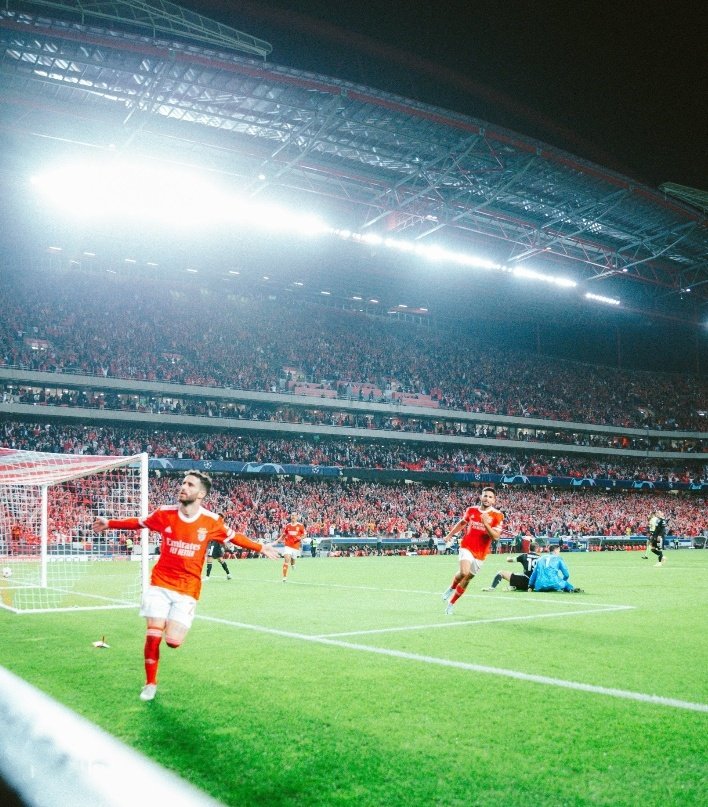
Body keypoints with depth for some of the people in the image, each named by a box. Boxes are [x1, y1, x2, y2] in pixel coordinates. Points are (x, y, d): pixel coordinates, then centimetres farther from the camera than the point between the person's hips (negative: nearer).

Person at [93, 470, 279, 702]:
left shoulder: (211, 521, -7)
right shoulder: (165, 513, -6)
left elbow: (233, 537, 10)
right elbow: (138, 523, 12)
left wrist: (260, 548, 12)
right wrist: (110, 523, 12)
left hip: (188, 589, 0)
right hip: (160, 584, 1)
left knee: (173, 641, -10)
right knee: (153, 636, -7)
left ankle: (172, 625, 29)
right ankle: (150, 684, 17)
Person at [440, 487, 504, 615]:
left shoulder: (497, 515, -8)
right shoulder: (471, 510, 1)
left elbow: (496, 536, -16)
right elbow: (462, 523, 20)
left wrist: (485, 524, -28)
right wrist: (450, 535, 23)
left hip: (480, 553, 0)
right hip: (467, 547, 0)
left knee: (466, 580, 7)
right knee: (463, 572, -24)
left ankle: (451, 603, 25)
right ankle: (452, 588, 8)